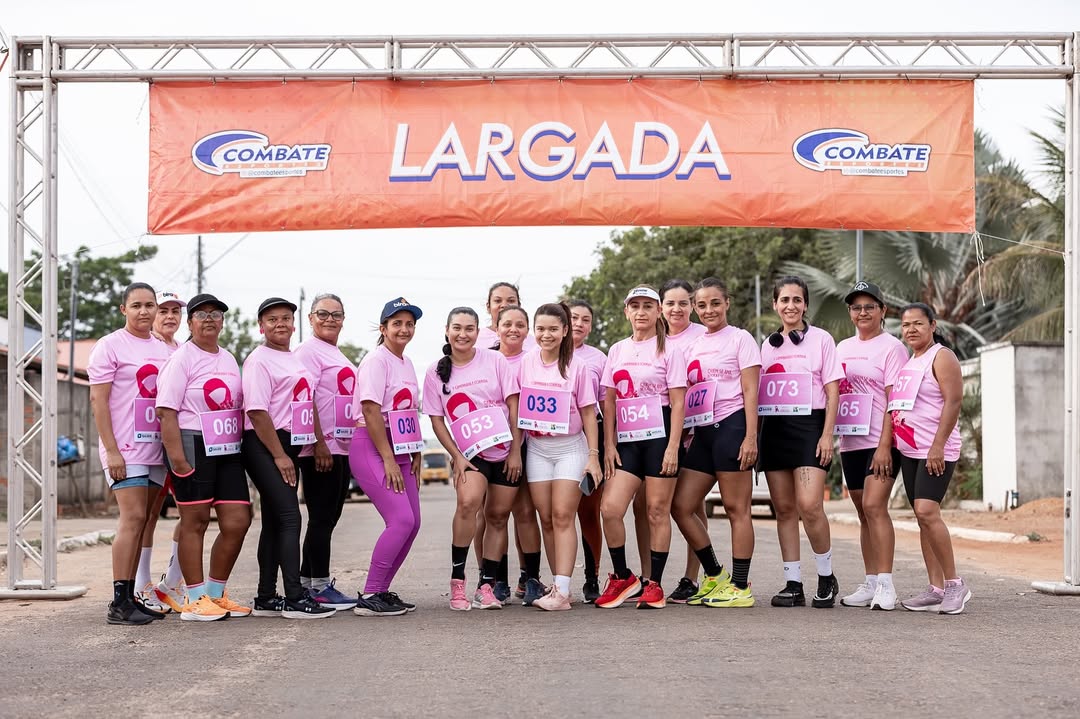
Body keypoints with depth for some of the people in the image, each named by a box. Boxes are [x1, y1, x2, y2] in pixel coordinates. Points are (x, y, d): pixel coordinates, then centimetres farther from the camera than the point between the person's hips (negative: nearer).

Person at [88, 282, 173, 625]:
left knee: (143, 523, 6)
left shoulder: (163, 350, 15)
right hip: (124, 448, -6)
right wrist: (111, 450, -15)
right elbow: (98, 400, -8)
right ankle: (119, 603, -10)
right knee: (133, 519, -13)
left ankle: (131, 597, 12)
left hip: (155, 448, 6)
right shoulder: (110, 346, -3)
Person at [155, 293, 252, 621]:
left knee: (237, 521, 3)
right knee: (195, 521, -2)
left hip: (228, 450, 7)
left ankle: (215, 593, 17)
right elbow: (166, 411, -12)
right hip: (193, 446, -7)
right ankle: (194, 600, 4)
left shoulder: (229, 359, 18)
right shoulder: (181, 358, -4)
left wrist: (244, 447, 17)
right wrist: (176, 456, -20)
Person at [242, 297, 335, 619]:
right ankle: (295, 599, -17)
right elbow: (257, 411, -16)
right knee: (290, 517, -15)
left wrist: (318, 444, 17)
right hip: (264, 447, -9)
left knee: (275, 521, 10)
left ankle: (266, 599, 15)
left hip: (288, 447, 9)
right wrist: (279, 456, -17)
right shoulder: (259, 360, -9)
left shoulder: (296, 360, 17)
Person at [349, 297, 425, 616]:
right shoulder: (376, 360, -10)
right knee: (401, 519, -17)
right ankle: (369, 597, -10)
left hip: (398, 450, 9)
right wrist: (388, 460, -19)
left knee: (412, 522, 5)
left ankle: (382, 590, 15)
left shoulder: (406, 363, 16)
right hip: (370, 448, -9)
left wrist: (416, 456, 12)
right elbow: (370, 411, -17)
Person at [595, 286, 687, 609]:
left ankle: (654, 584, 10)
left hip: (659, 436, -4)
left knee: (657, 511, 0)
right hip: (627, 440, 4)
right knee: (610, 508, -8)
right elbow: (610, 401, 13)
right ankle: (622, 577, 9)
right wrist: (609, 445, 5)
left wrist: (673, 447, -12)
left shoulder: (668, 351, 0)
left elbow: (677, 403, -4)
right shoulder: (617, 351, 13)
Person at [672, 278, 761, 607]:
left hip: (732, 425, -7)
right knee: (680, 506, 3)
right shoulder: (693, 346, 18)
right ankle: (715, 575, 16)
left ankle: (740, 587, 2)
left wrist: (750, 436, -15)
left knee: (736, 508, -4)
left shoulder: (740, 338, 0)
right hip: (703, 431, 7)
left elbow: (750, 391, -7)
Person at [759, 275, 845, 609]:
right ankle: (793, 584, 6)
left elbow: (832, 392, 0)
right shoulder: (768, 344, 16)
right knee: (784, 508, 2)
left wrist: (827, 435, -10)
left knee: (809, 505, -17)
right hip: (774, 427, 4)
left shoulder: (820, 339, 4)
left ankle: (826, 578, 1)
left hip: (809, 425, -4)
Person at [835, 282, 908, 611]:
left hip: (880, 442, -6)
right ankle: (870, 584, 13)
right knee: (864, 513, 9)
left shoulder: (892, 347, -3)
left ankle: (885, 585, -15)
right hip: (850, 442, 7)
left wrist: (884, 446, -17)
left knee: (874, 506, -16)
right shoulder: (842, 348, 16)